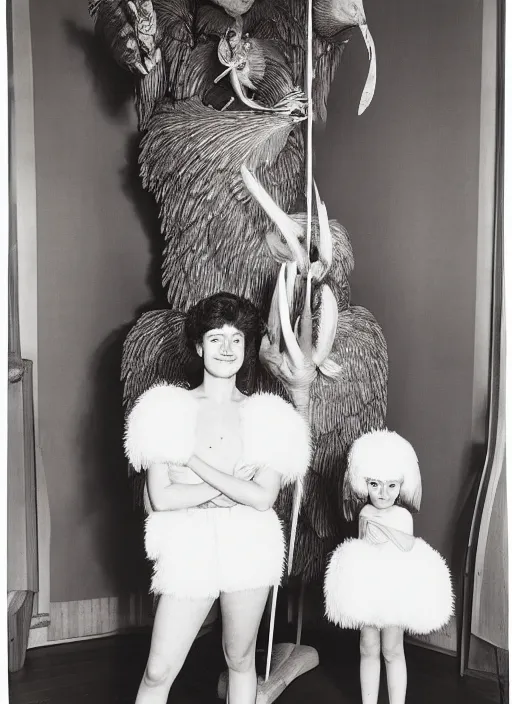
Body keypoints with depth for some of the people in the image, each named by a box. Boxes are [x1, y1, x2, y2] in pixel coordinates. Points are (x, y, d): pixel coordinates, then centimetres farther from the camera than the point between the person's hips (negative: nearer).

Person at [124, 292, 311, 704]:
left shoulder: (267, 415, 0)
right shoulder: (169, 408, -2)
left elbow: (263, 498, -9)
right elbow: (160, 497, -8)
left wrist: (195, 461, -11)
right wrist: (231, 482, -9)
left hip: (249, 545, 1)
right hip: (189, 546, 0)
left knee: (240, 660, 17)